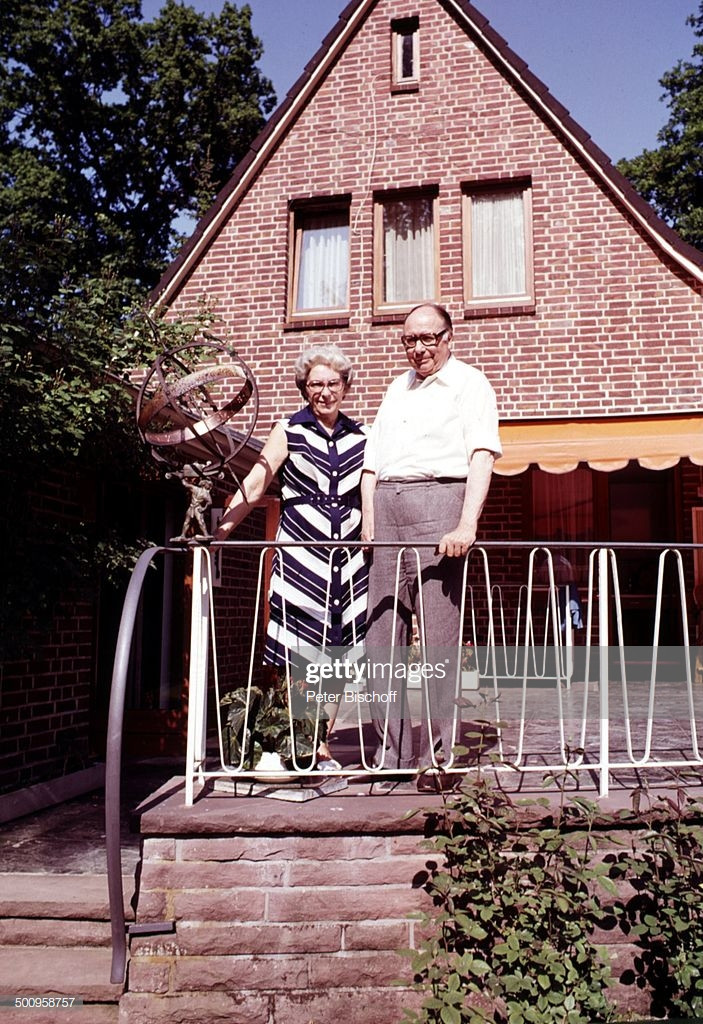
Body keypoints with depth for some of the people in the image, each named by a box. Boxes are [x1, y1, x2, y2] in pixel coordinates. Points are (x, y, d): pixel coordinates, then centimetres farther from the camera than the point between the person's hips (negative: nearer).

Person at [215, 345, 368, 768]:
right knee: (302, 655, -1)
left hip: (347, 558, 3)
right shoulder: (289, 431, 3)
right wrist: (219, 530, -12)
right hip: (300, 555, -3)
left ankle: (323, 745, 18)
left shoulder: (360, 436, 11)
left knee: (336, 655, 5)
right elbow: (253, 486, -3)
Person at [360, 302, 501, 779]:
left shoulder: (469, 383, 6)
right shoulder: (397, 387, 26)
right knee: (381, 633, 3)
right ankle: (391, 753, 10)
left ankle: (436, 756, 3)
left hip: (438, 499, -6)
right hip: (386, 503, 6)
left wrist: (467, 525, -21)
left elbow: (482, 456, -8)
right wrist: (369, 520, 8)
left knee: (438, 634, -6)